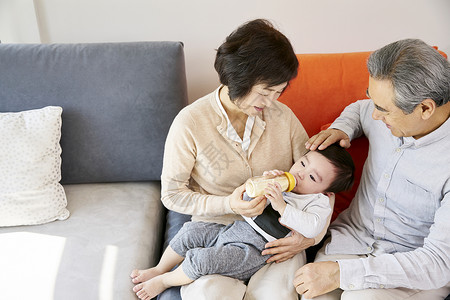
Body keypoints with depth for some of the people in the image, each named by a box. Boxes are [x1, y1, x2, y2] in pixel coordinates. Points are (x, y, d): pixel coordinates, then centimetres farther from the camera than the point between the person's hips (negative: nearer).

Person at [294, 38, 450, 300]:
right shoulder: (389, 111, -6)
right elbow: (359, 109, 21)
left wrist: (341, 273, -31)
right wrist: (342, 129, -4)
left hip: (417, 270, -4)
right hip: (352, 236, 5)